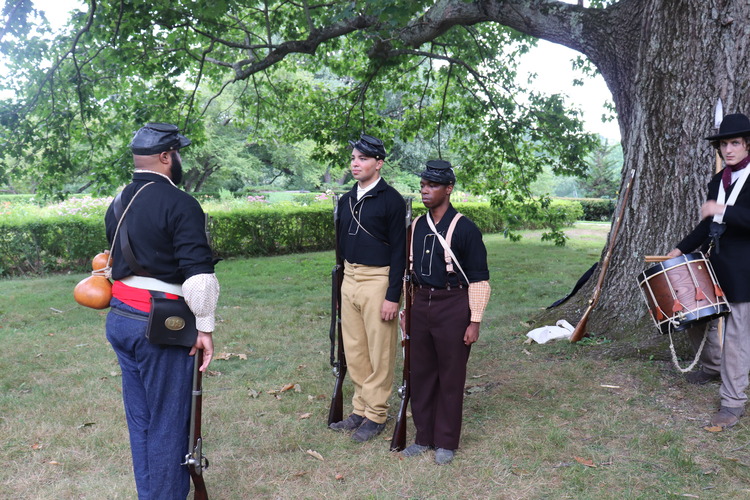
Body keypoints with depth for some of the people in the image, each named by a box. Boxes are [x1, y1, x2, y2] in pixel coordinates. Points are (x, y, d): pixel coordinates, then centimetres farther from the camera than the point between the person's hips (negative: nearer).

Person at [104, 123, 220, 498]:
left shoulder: (117, 204, 12)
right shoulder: (179, 203, -14)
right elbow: (198, 273, -19)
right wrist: (204, 328, -13)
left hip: (119, 319, 9)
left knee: (139, 419, 17)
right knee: (168, 422, 3)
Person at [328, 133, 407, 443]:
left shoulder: (391, 200, -9)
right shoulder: (346, 199, 11)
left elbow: (398, 251, -11)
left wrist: (393, 296, -15)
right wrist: (339, 285, 16)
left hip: (377, 280, -7)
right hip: (350, 278, 7)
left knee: (379, 353, 3)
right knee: (354, 350, 13)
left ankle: (376, 415, 16)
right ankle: (360, 408, 26)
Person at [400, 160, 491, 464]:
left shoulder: (465, 228, -10)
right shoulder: (416, 226, 7)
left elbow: (479, 279, -9)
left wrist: (475, 321, -12)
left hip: (453, 308, -5)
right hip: (421, 306, 6)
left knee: (450, 377, 6)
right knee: (420, 374, 12)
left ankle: (446, 442, 21)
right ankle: (424, 437, 28)